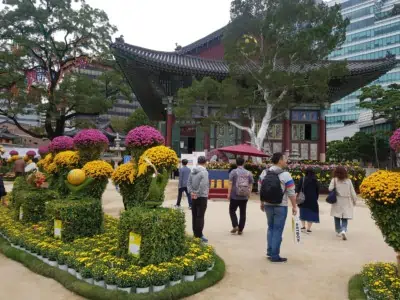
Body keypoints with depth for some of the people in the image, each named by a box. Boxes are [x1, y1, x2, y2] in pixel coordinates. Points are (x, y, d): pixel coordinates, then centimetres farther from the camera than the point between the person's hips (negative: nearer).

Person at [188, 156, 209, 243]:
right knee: (200, 216, -3)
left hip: (194, 197, 7)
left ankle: (195, 233, 22)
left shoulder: (192, 172, 7)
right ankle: (199, 235, -1)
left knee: (194, 215, 13)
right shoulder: (204, 172, -15)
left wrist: (191, 192, -2)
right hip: (202, 197, -7)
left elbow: (189, 182, 4)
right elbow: (203, 185, -24)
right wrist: (198, 194, -16)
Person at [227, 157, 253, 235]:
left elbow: (230, 184, -10)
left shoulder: (233, 172, -6)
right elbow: (250, 185, 6)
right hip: (244, 197, 3)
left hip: (234, 196, -2)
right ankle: (240, 230, 14)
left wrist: (229, 194, -5)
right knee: (243, 213, 10)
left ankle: (235, 226, 1)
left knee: (232, 211, 14)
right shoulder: (248, 173, 4)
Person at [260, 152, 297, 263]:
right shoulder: (285, 175, -13)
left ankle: (270, 252, 23)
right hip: (280, 206, -6)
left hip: (268, 205, 6)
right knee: (277, 230, 2)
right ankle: (275, 256, 8)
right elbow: (291, 193, -14)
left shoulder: (265, 174, 5)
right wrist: (294, 206, -5)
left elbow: (261, 190, 10)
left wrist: (262, 203, 20)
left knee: (271, 228, 20)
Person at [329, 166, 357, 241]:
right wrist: (354, 200, 17)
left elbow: (330, 189, -17)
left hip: (337, 202, -1)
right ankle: (343, 230, -17)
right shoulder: (348, 181, -1)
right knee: (345, 219, 3)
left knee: (337, 218, 14)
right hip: (346, 202, 1)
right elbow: (352, 192, 3)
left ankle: (339, 231, 22)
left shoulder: (334, 180, -6)